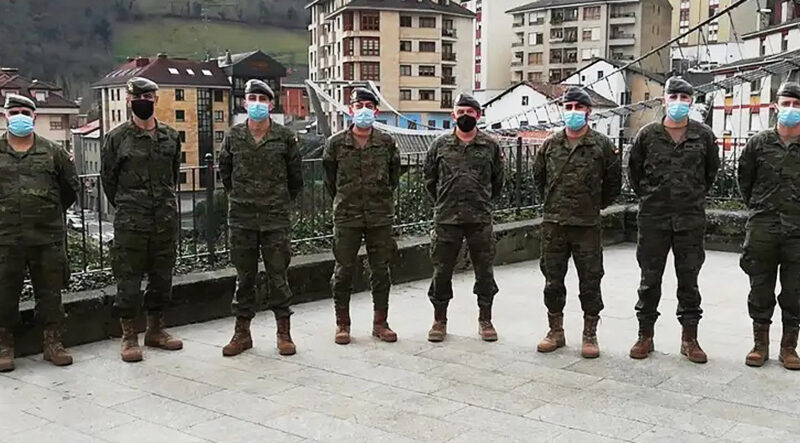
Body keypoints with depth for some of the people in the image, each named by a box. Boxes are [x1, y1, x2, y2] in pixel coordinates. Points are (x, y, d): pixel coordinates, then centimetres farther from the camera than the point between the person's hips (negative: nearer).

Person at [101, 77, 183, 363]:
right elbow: (108, 178, 4)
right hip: (130, 222, -4)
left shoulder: (170, 137, 9)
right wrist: (126, 206, 7)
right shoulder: (117, 138, -2)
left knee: (162, 276, 11)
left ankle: (156, 330, 25)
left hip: (165, 219, 4)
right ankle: (129, 336, 11)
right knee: (128, 279, 0)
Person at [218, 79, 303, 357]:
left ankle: (283, 332, 14)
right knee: (244, 276, 9)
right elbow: (224, 171, 17)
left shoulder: (285, 137, -1)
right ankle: (242, 332, 18)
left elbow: (295, 175, 9)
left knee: (278, 275, 3)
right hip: (241, 218, 2)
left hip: (275, 218, -1)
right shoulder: (233, 137, 4)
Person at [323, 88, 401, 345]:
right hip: (346, 217, -1)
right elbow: (329, 179, 10)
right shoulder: (336, 143, 0)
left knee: (381, 271, 6)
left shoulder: (386, 143, 3)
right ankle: (342, 325, 16)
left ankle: (380, 323, 18)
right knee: (344, 270, 3)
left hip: (380, 217, 1)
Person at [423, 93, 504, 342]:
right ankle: (439, 320, 20)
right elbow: (430, 179, 13)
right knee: (441, 271, 5)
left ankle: (485, 320, 21)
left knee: (485, 271, 6)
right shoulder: (440, 145, 5)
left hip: (480, 219, 0)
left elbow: (497, 182, 13)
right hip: (446, 220, 0)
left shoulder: (491, 146, 5)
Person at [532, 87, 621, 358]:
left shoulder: (602, 145, -2)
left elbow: (613, 182, 6)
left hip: (588, 225, -3)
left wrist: (596, 205, 8)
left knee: (590, 282, 3)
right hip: (553, 224, 3)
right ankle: (556, 332, 23)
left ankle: (590, 335, 16)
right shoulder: (550, 144, 6)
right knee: (553, 281, 10)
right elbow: (538, 177, 20)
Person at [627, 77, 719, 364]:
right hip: (653, 218, 0)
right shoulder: (648, 135, 0)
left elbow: (712, 170, 16)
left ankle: (689, 338, 17)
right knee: (650, 279, 6)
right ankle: (645, 335, 17)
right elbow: (634, 168, 12)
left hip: (691, 218, 1)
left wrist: (697, 196, 13)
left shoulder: (704, 136, 2)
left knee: (689, 280, 7)